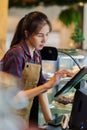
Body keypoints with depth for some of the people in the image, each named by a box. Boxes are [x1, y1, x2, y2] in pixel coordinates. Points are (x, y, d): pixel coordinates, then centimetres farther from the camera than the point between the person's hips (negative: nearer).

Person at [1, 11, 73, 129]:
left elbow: (40, 88, 6)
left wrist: (50, 120, 1)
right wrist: (48, 85, -28)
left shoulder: (37, 55, 5)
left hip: (24, 117, 7)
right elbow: (14, 96, -24)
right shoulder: (16, 54, -19)